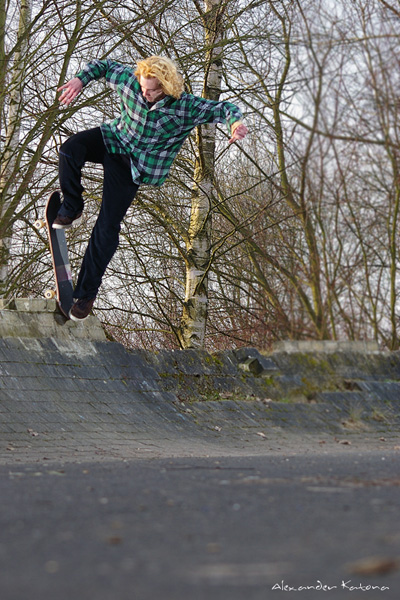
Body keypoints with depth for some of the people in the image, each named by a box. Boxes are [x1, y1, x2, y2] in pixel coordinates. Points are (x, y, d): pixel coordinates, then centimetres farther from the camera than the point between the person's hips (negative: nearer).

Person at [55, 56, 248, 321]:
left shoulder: (186, 107, -21)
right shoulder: (130, 81, -15)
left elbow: (222, 108, -16)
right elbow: (104, 65, 1)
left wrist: (236, 121, -38)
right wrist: (80, 80, -15)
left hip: (135, 166, -3)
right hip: (114, 140, 3)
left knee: (108, 226, -7)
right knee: (71, 148, -29)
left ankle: (87, 291, 6)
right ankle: (71, 210, -4)